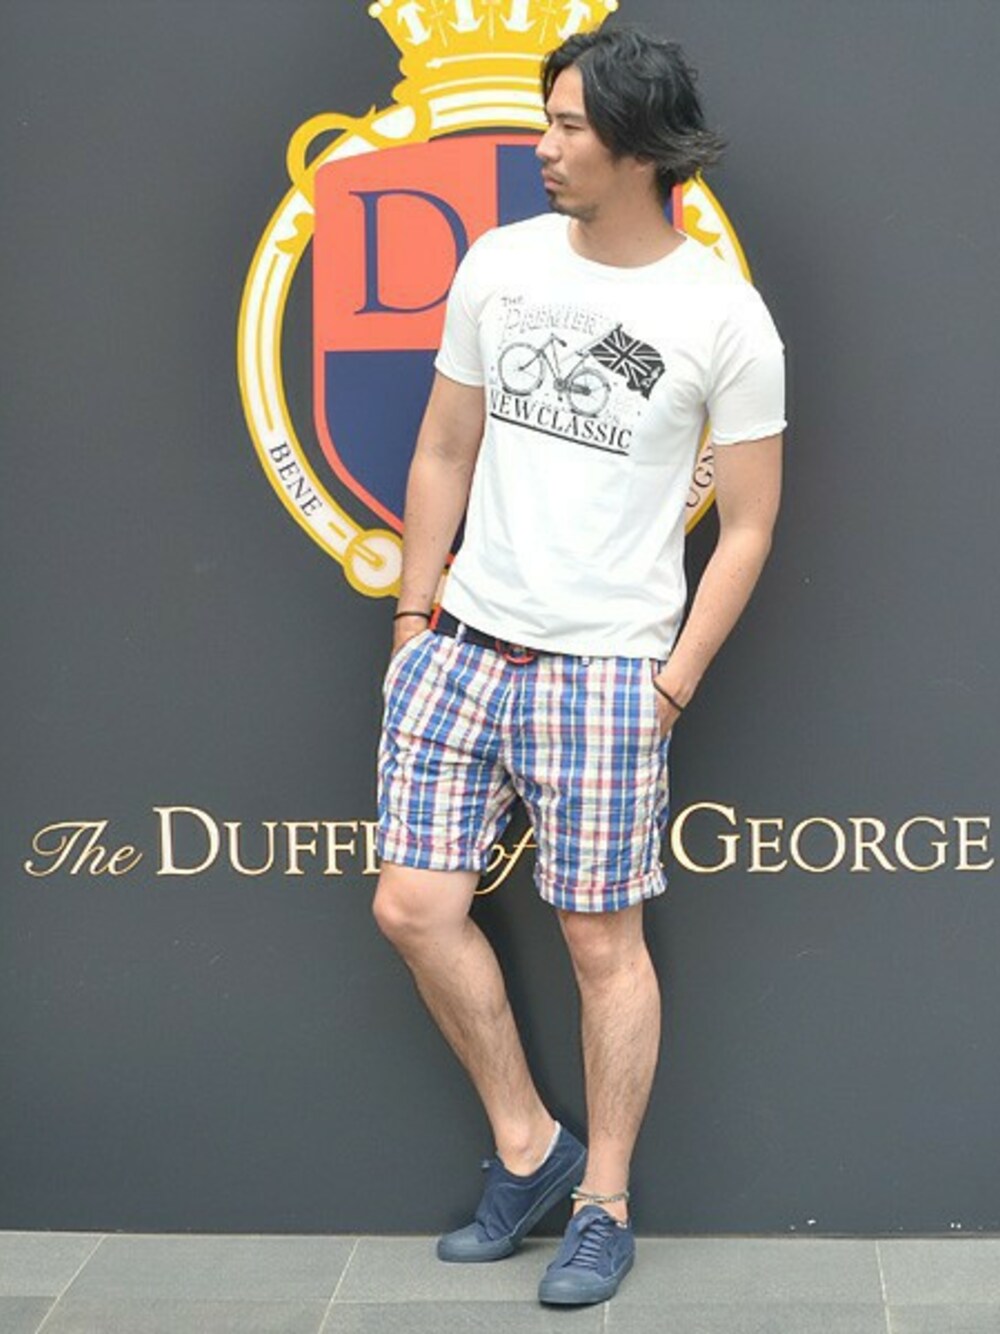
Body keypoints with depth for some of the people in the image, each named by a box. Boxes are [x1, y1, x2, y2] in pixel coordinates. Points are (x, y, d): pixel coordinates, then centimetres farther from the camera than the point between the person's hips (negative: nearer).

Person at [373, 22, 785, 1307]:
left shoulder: (724, 317, -7)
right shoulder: (500, 265, 5)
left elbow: (747, 523, -2)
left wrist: (674, 680, -6)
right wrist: (414, 614, 9)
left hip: (604, 667, -4)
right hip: (464, 642, 5)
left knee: (602, 938, 2)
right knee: (413, 905, 1)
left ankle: (603, 1206, 18)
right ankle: (527, 1147, 21)